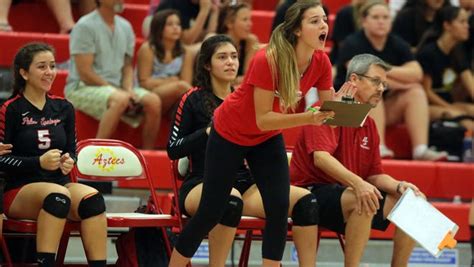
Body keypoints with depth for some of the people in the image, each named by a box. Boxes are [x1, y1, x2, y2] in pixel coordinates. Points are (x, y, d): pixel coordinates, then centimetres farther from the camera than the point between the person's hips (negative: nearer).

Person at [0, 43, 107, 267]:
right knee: (58, 195, -38)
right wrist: (39, 162, -19)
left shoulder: (63, 108, 13)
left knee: (93, 198, -29)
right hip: (19, 191, -4)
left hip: (60, 184, 4)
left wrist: (69, 161, -5)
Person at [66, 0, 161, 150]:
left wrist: (129, 90, -5)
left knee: (153, 101, -16)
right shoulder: (85, 26, -10)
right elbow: (85, 73, -15)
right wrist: (120, 92, -16)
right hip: (83, 88, -7)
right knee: (120, 100, -36)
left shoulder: (125, 27, 12)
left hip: (115, 88, 7)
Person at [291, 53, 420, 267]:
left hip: (349, 195, 8)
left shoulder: (369, 125, 15)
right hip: (313, 192, -8)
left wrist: (399, 186, -7)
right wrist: (357, 183, -39)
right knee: (362, 201, -36)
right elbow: (321, 158, -25)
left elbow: (375, 175, 15)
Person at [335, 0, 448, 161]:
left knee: (416, 92, -16)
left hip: (384, 107, 5)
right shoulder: (353, 44, -10)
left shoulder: (397, 44, 4)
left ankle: (420, 150, -34)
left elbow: (416, 73, -11)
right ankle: (378, 148, -46)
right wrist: (401, 83, -17)